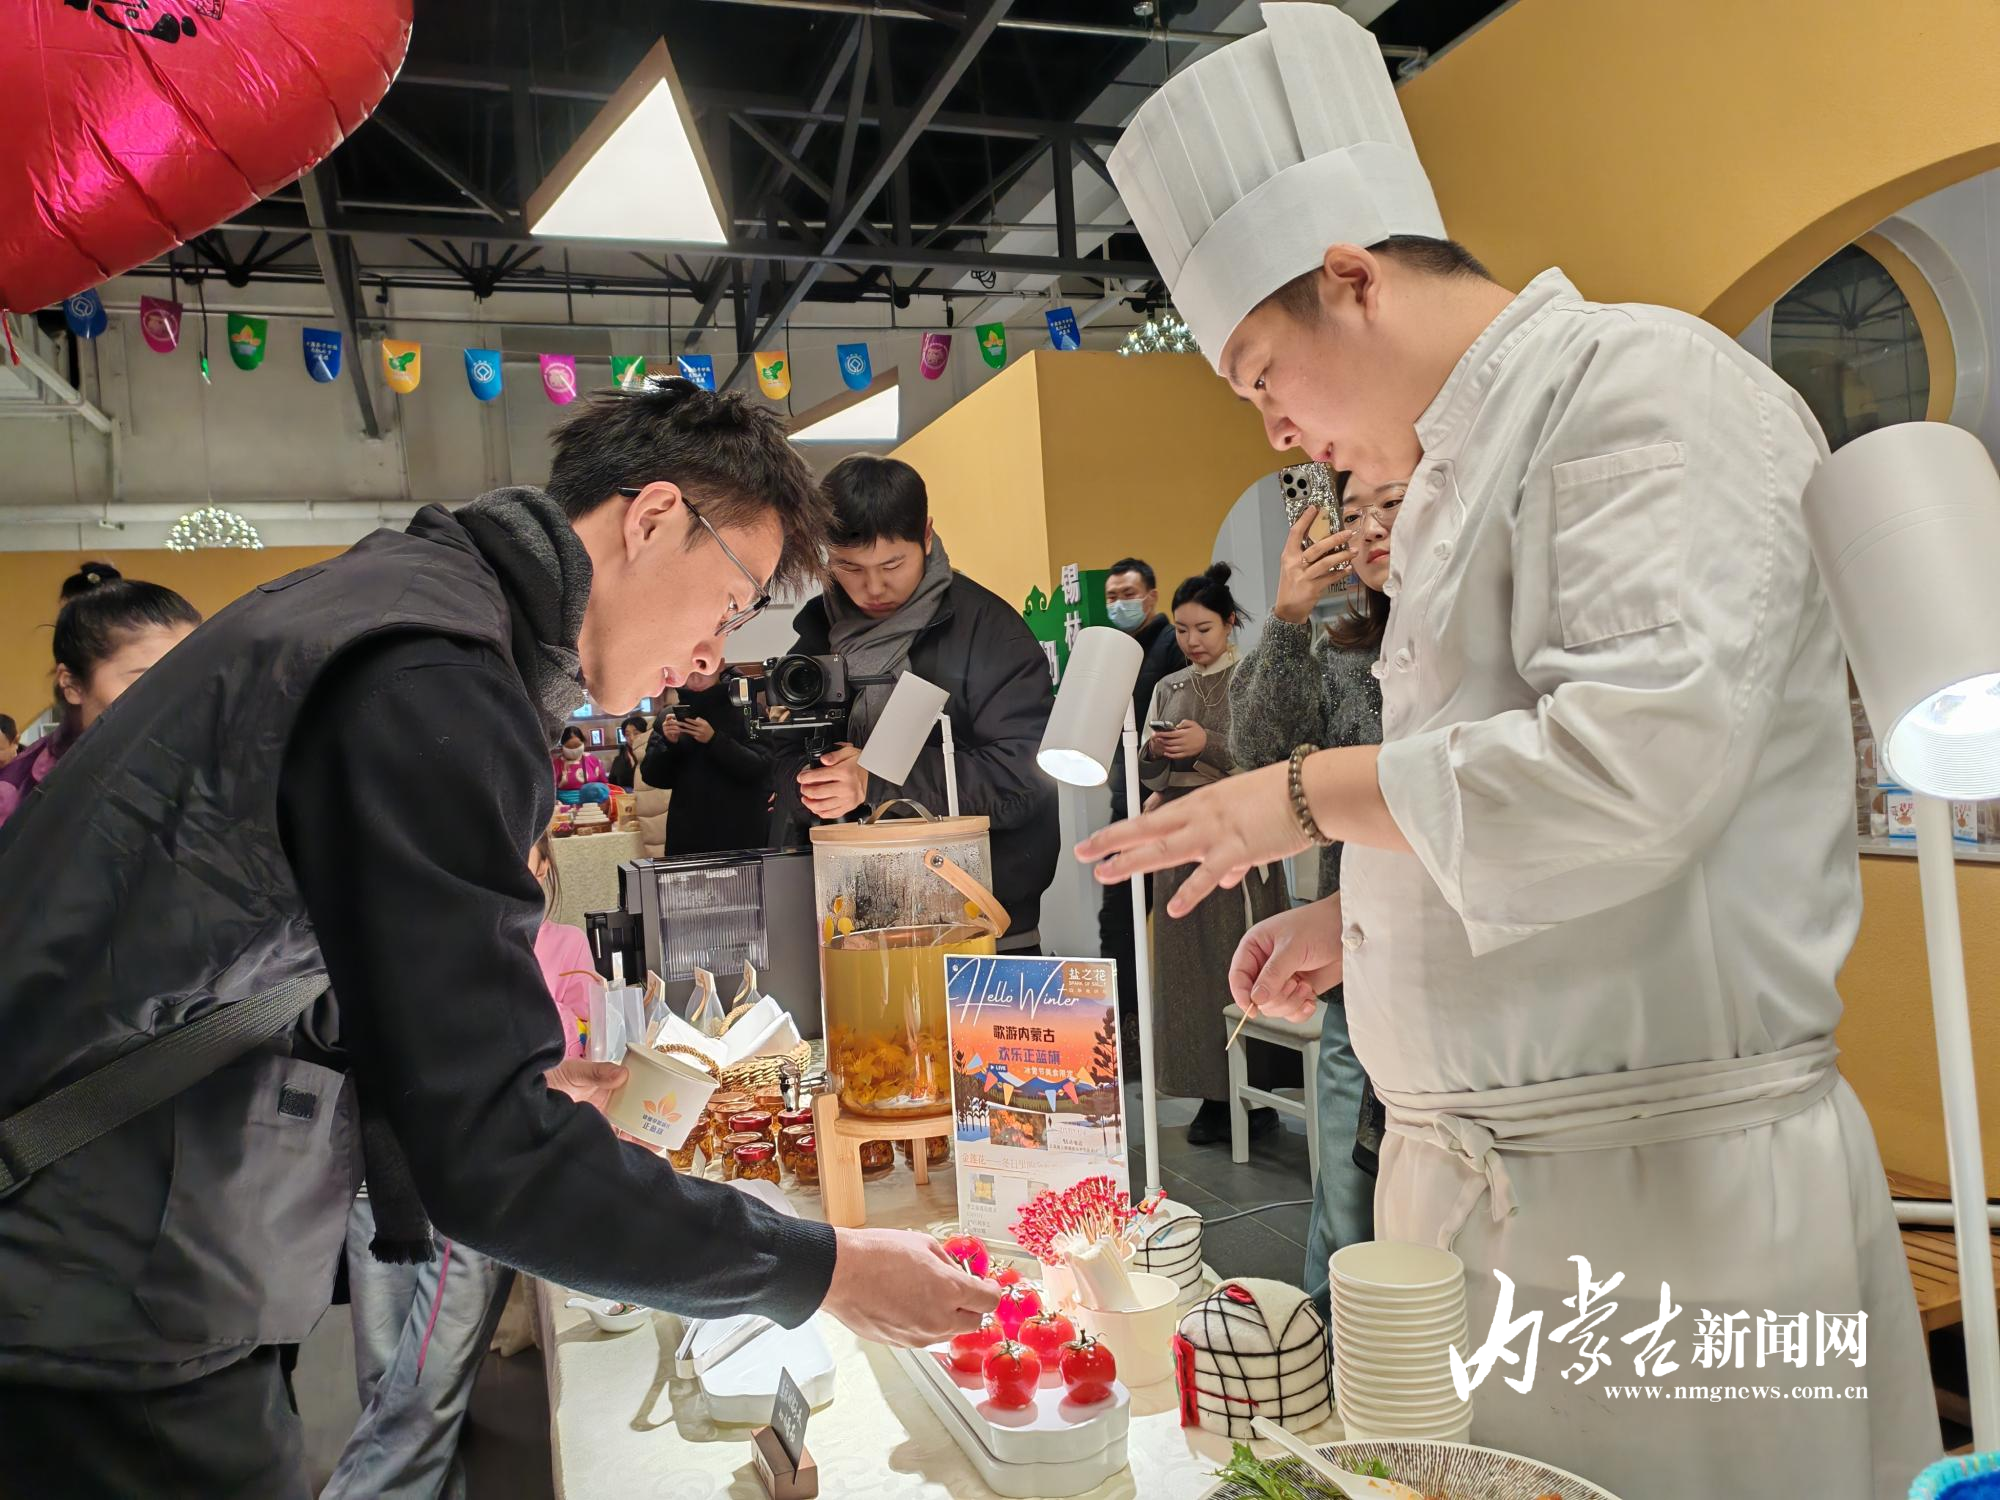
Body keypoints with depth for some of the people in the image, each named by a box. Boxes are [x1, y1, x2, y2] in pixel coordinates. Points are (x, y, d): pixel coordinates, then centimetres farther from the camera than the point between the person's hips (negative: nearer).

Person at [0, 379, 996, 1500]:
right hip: (107, 1344, -9)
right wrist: (829, 1271, -15)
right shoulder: (431, 683, -22)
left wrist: (522, 1089, 13)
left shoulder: (379, 599, 9)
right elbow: (494, 1165, -24)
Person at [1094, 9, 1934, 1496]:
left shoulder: (1641, 384, -11)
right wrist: (1357, 923, 13)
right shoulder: (1465, 472, 17)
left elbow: (1646, 749, -25)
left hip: (1663, 1186, -8)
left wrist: (1309, 796, -14)